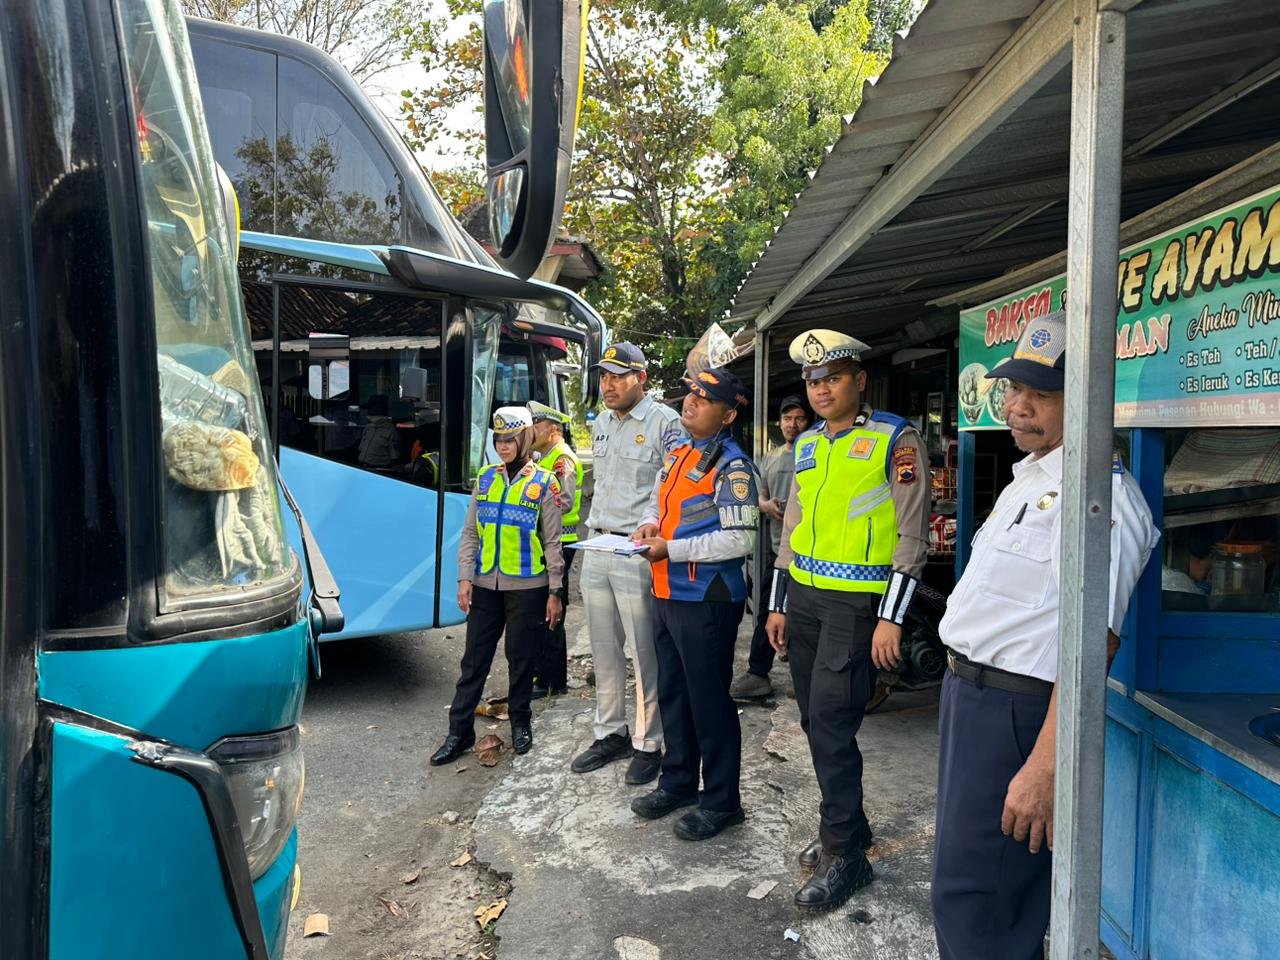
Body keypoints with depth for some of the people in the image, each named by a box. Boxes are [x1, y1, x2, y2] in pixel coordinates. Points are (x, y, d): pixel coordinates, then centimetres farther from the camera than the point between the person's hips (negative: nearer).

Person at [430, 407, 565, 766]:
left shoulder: (543, 483, -2)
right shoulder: (485, 478, 7)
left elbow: (552, 541, -3)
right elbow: (471, 532, 8)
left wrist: (554, 592, -5)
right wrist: (464, 578, 0)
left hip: (527, 587, -3)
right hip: (485, 585, 3)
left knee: (521, 659, 8)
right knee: (474, 659, 6)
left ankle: (521, 723, 26)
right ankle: (459, 731, 14)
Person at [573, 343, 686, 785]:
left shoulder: (665, 422, -9)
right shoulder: (601, 423, 15)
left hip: (638, 552, -7)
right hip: (597, 547, 7)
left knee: (646, 654, 1)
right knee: (604, 651, 15)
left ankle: (648, 744, 15)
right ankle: (610, 733, 29)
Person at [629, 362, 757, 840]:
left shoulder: (731, 466, -15)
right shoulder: (676, 455, 11)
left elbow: (739, 538, -22)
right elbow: (657, 502, 25)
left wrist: (671, 549, -21)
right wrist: (650, 524, 1)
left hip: (707, 600, -9)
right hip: (668, 595, 9)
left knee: (709, 701, 3)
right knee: (673, 694, 19)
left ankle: (721, 801, 20)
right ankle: (677, 783, 36)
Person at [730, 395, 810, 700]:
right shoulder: (770, 458, 16)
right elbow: (759, 496, 20)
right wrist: (766, 505, -2)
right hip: (777, 546, 6)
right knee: (767, 611, 9)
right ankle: (758, 673, 15)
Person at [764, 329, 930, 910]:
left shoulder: (895, 439, -7)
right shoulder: (806, 444, 13)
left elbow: (912, 535, -10)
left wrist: (891, 618, -14)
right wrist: (778, 604, 16)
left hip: (857, 602, -7)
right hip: (804, 598, 7)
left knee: (831, 724, -7)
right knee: (815, 722, 12)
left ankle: (846, 856, 10)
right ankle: (845, 825, 31)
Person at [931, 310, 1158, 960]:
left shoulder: (1098, 493, -19)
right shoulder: (1031, 477, 14)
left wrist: (1044, 768, -28)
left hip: (1016, 712, -10)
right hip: (969, 689, 10)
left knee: (971, 901, 2)